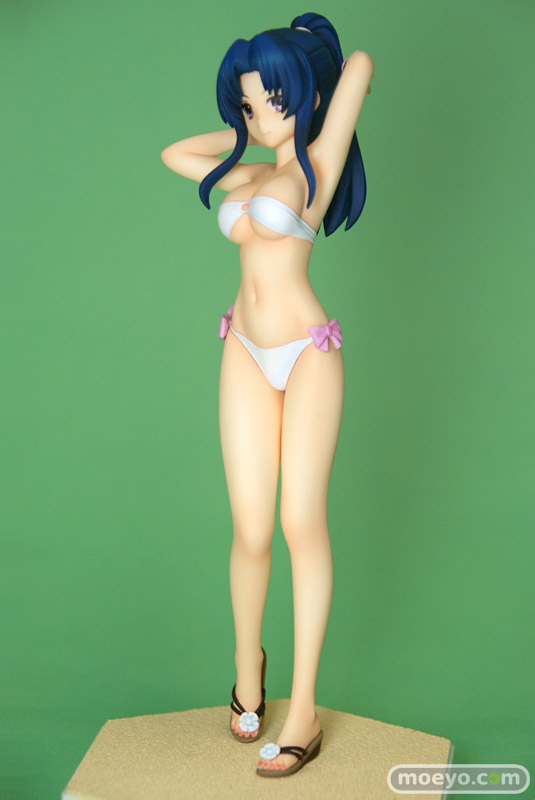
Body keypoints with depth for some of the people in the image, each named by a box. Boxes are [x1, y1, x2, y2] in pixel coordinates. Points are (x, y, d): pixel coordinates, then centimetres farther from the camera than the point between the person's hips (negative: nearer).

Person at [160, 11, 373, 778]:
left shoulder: (317, 163, -1)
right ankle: (248, 663, 28)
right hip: (246, 354, 4)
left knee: (303, 526, -3)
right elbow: (174, 154, 27)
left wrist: (312, 107, 14)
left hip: (307, 353, -4)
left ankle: (304, 712, 7)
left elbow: (361, 64, -6)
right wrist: (246, 132, 20)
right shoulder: (248, 175, 14)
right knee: (251, 533, 2)